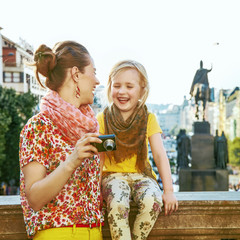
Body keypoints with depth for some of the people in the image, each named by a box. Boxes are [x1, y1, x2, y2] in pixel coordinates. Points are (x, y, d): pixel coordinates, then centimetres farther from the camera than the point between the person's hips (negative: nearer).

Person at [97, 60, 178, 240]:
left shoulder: (148, 119, 3)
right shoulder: (102, 119, 0)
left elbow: (160, 155, -2)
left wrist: (169, 191, -12)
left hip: (141, 175, 1)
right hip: (113, 175, -1)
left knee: (152, 201, -32)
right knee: (117, 203, -34)